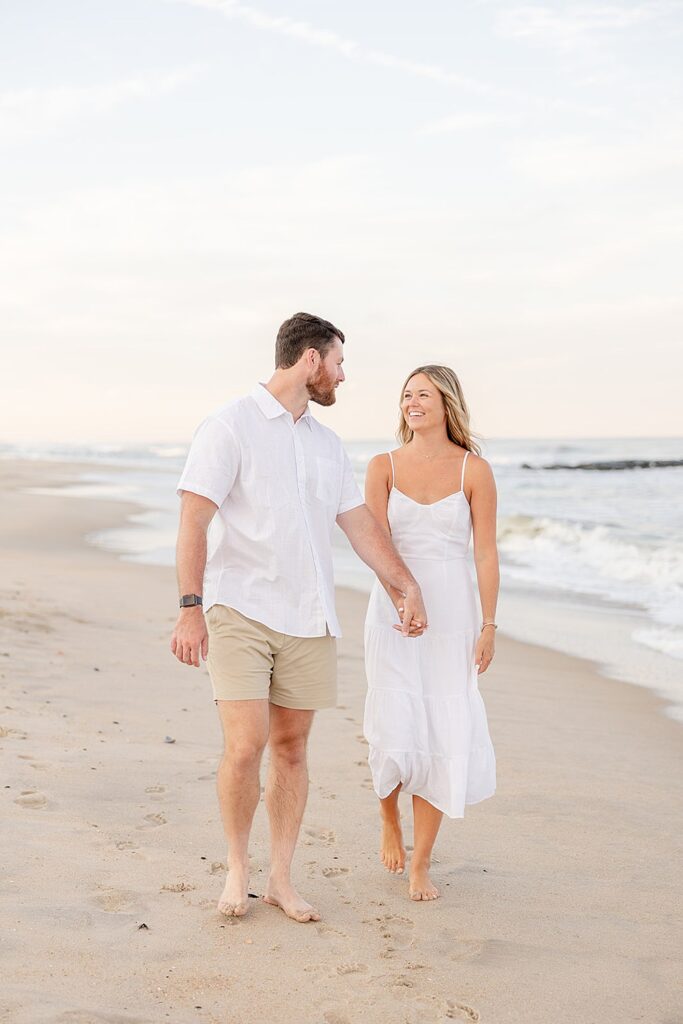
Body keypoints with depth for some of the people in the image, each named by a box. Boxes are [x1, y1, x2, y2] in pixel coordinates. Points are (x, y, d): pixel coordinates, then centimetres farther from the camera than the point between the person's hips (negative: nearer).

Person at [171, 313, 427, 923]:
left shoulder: (327, 444, 15)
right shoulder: (231, 426, -4)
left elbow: (360, 522, 19)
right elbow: (193, 521, -10)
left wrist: (409, 586, 15)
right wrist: (190, 607, -18)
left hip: (308, 619, 6)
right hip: (240, 611, -5)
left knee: (292, 746, 7)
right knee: (246, 745, -12)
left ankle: (281, 879, 18)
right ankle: (237, 868, 11)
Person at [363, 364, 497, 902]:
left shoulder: (473, 469, 0)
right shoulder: (384, 466, 3)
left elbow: (486, 553, -1)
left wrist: (488, 625, -5)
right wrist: (401, 600, -22)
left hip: (452, 614, 0)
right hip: (392, 610, 0)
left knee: (440, 736, -2)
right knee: (396, 732, -4)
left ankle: (420, 865, 11)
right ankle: (389, 821, 29)